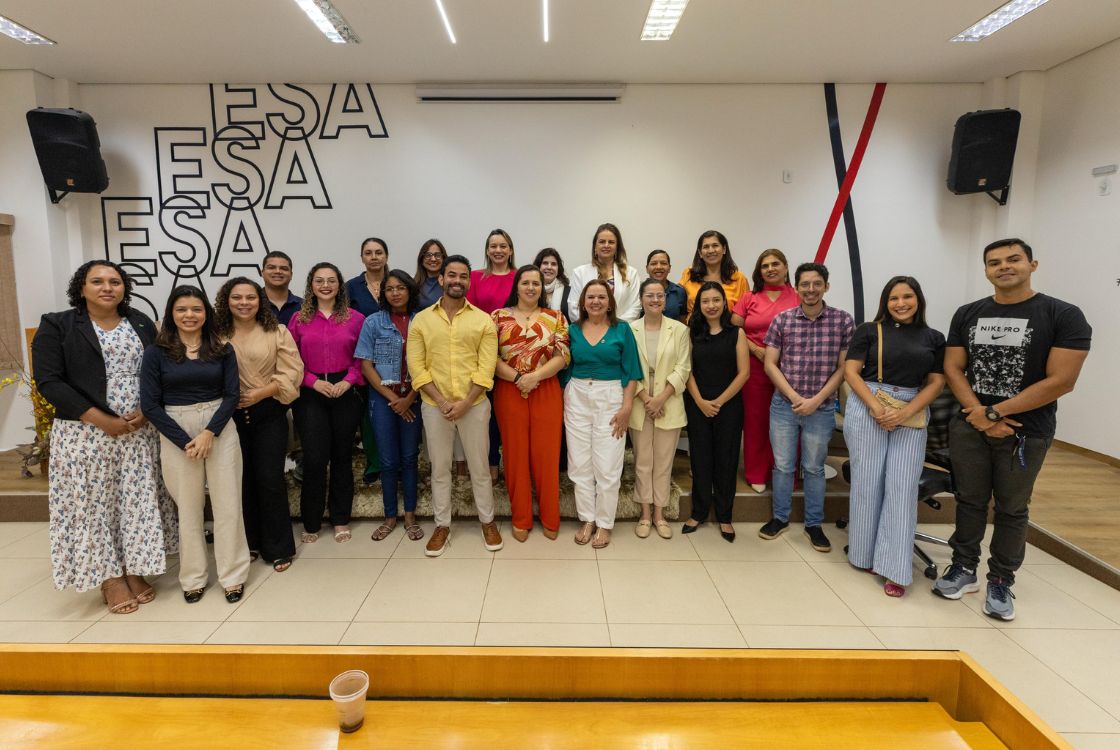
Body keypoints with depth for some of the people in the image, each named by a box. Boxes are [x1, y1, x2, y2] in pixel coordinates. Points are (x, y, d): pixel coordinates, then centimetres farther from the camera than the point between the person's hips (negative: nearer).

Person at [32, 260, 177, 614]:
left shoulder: (142, 323, 9)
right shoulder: (56, 325, -1)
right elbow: (49, 381, -8)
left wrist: (147, 411, -9)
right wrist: (101, 420, -15)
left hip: (141, 431, 3)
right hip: (85, 433, -3)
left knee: (139, 501, 6)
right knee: (94, 503, 3)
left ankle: (135, 571, 20)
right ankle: (110, 578, 16)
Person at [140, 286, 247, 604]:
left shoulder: (223, 350, 4)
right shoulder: (156, 353, 0)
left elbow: (232, 394, -1)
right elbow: (150, 404, -4)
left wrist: (209, 433, -13)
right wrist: (184, 441, -10)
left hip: (220, 429, 1)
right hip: (176, 434, 0)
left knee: (227, 502, 3)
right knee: (188, 506, 8)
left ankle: (233, 575, 15)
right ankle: (193, 577, 24)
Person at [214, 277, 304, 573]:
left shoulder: (277, 333, -1)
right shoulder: (216, 335, 3)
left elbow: (292, 373, -6)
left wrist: (260, 394, -14)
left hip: (268, 414, -2)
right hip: (231, 415, 2)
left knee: (270, 479, 0)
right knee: (241, 479, 10)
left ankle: (278, 548, 13)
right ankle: (249, 543, 27)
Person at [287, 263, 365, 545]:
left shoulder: (356, 318, 2)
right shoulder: (299, 319, 4)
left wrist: (348, 381, -12)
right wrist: (314, 382, -10)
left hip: (345, 393, 0)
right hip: (310, 395, 0)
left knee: (342, 456, 8)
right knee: (314, 458, -3)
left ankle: (340, 520, 23)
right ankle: (311, 523, 14)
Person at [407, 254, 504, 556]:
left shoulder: (483, 320, 0)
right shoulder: (421, 320, 3)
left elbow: (486, 369, -5)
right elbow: (416, 367, -3)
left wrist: (465, 403, -14)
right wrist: (441, 401, -12)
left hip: (474, 405, -1)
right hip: (434, 406, 1)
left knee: (479, 467, 9)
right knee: (439, 468, 11)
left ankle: (488, 521, 26)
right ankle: (442, 525, 26)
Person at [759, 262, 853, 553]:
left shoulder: (843, 321, -4)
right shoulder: (782, 320, -3)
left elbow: (843, 368, -2)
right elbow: (770, 364, -1)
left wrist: (816, 400, -11)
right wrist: (794, 396, -11)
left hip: (821, 408, 0)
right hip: (784, 405, 1)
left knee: (814, 468, 12)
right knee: (783, 465, 10)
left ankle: (814, 524, 27)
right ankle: (780, 517, 28)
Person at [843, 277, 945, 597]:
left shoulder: (934, 338, 10)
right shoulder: (869, 331, 4)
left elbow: (936, 382, 6)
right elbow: (851, 372, -2)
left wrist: (905, 413, -10)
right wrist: (877, 408, -14)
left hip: (912, 413, 2)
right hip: (867, 407, -1)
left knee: (902, 487, -2)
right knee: (867, 482, 2)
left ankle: (894, 568, 2)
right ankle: (865, 554, 18)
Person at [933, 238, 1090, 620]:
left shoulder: (1064, 316, -7)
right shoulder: (967, 314, 5)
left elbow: (1061, 381, -14)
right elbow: (952, 369, 3)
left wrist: (995, 412, -14)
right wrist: (978, 413, -11)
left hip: (1026, 432, -3)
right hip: (968, 427, 3)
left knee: (1012, 509, 9)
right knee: (970, 501, 11)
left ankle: (1001, 582, 22)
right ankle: (964, 568, 25)